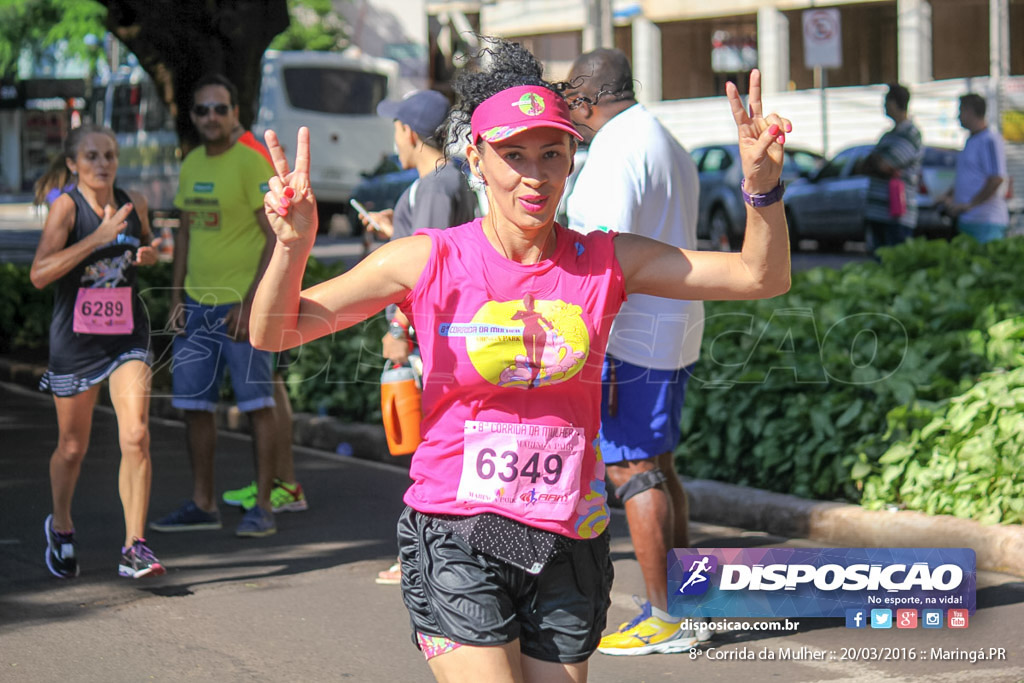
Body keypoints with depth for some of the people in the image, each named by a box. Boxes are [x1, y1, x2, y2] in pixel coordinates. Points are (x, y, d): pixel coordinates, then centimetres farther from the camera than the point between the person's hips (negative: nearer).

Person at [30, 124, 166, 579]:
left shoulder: (133, 204, 2)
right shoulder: (67, 206, -11)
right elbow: (39, 274, -23)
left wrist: (148, 254, -1)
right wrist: (98, 237, -27)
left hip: (128, 336, 2)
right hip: (75, 338, -2)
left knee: (135, 435, -14)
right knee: (72, 447, 11)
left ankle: (134, 549, -10)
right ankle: (60, 527, 39)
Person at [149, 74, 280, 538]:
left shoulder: (251, 162, -11)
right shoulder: (191, 164, 12)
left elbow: (278, 238, -14)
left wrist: (250, 303, -18)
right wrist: (177, 297, 12)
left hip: (241, 305, -7)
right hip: (197, 305, 7)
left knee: (257, 403, -1)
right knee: (193, 404, 8)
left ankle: (262, 507, 4)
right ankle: (202, 505, 17)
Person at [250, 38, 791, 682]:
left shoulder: (605, 262, 1)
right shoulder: (427, 261, -5)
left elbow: (759, 277, 1)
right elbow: (273, 333, -5)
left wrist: (762, 186, -16)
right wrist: (294, 245, -24)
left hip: (568, 543, 3)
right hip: (457, 534, -3)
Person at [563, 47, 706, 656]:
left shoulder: (616, 152, -14)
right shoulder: (670, 146, 17)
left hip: (631, 337, -10)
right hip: (675, 331, 10)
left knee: (632, 468, -7)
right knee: (657, 464, 14)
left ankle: (665, 617, -6)